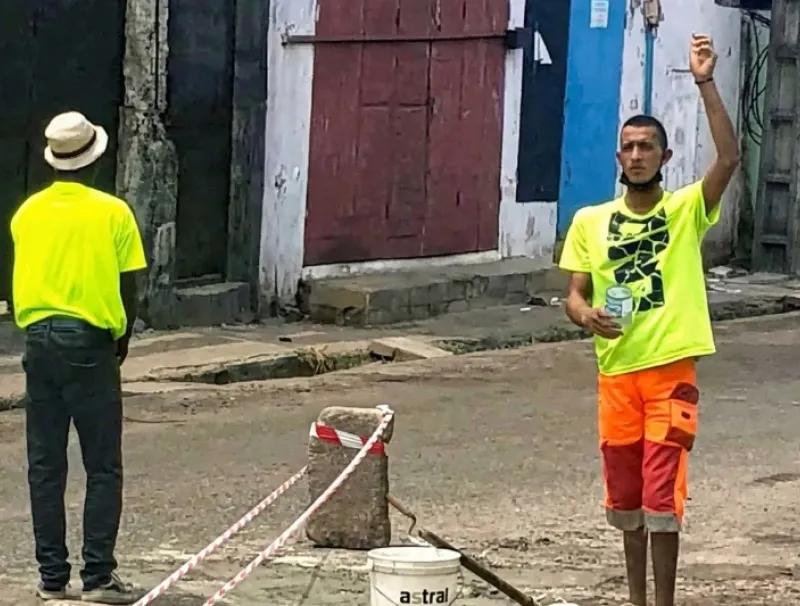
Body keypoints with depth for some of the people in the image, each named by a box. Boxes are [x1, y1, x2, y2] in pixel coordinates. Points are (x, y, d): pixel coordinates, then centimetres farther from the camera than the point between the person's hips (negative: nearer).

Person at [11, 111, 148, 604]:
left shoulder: (28, 212, 3)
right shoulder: (112, 213, -7)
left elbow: (22, 283, 8)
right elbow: (127, 288, -4)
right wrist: (123, 339, 11)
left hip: (39, 341, 4)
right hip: (89, 342, -4)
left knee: (45, 465, 8)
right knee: (103, 466, 3)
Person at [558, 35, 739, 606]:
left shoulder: (686, 211, -2)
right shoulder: (590, 221, 7)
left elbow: (729, 158, -17)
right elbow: (575, 295, 8)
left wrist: (705, 83, -23)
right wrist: (587, 314, -17)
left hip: (671, 371, -3)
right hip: (616, 374, 4)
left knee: (661, 495, -6)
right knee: (625, 497, 11)